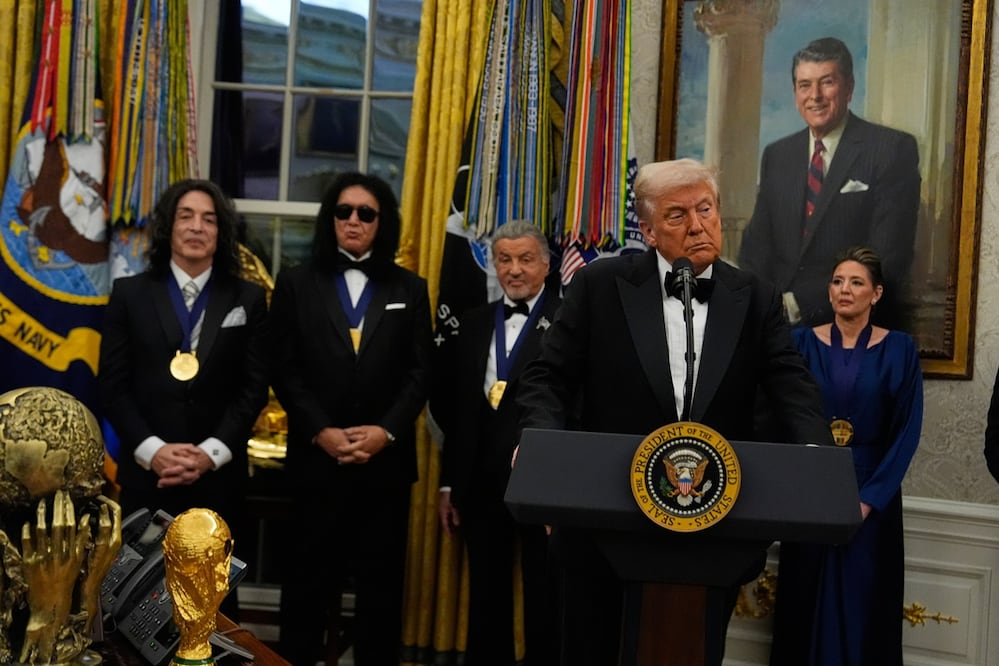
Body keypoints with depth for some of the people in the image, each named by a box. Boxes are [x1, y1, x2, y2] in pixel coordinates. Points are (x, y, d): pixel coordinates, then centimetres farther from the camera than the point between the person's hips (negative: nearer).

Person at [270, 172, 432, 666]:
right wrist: (321, 432, -12)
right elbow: (284, 371, 0)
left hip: (386, 459, 1)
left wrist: (386, 431, -11)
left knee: (381, 581, 7)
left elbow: (420, 372, 3)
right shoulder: (296, 284, 7)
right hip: (316, 457, -1)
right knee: (308, 579, 6)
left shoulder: (410, 289, 10)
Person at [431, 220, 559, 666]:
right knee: (486, 599, 14)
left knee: (544, 599, 6)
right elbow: (451, 409, 13)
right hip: (481, 484, 5)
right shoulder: (472, 324, 12)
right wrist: (449, 483, 12)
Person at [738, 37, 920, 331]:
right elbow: (757, 244, 13)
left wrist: (800, 302, -17)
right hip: (781, 328, 4)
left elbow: (887, 260, -11)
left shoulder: (893, 149, -4)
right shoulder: (776, 155, 14)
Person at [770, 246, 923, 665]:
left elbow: (907, 431, -5)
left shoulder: (899, 350, -1)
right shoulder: (803, 343, 1)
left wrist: (869, 499, -12)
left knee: (864, 606, 5)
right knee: (806, 603, 7)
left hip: (872, 494, -1)